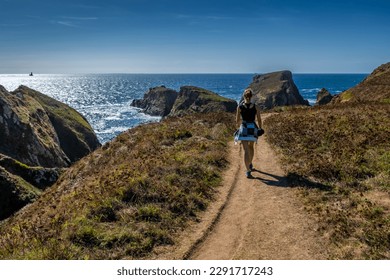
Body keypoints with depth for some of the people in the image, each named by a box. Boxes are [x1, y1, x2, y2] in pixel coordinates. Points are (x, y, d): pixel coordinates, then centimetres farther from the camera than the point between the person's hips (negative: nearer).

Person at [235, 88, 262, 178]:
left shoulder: (240, 106, -6)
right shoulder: (256, 107, -4)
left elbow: (237, 120, 3)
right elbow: (259, 120, 2)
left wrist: (238, 124, 27)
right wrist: (260, 129, 20)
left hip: (244, 129, -2)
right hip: (253, 129, 2)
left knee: (246, 150, -3)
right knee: (251, 146, 27)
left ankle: (248, 171, -15)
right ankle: (250, 164, 43)